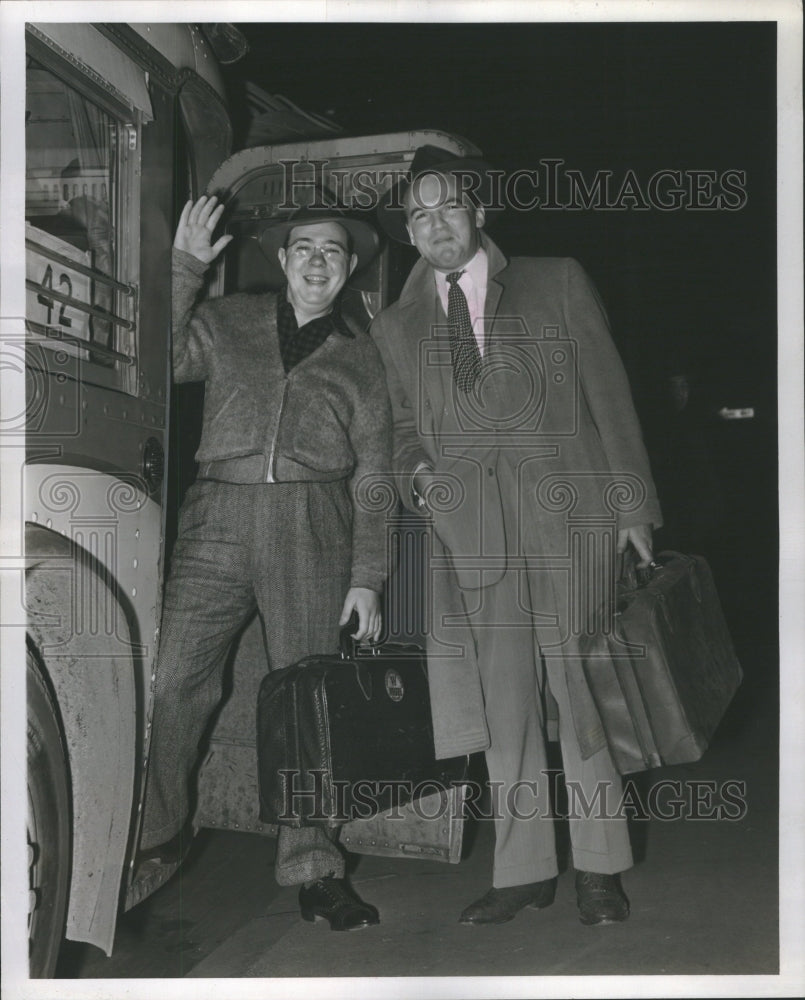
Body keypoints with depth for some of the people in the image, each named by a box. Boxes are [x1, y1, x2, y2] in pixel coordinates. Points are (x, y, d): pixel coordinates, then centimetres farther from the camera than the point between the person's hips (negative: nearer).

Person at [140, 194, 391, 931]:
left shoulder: (359, 355, 15)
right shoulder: (228, 323, 16)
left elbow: (372, 472, 12)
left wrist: (366, 577, 4)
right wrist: (184, 266, -3)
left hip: (311, 526, 0)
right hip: (219, 522, 0)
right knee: (172, 680, -6)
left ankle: (313, 869, 4)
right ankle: (157, 835, 14)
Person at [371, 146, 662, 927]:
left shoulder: (557, 284, 9)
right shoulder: (395, 328, 16)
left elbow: (609, 394, 6)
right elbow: (404, 428, 22)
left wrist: (633, 505, 1)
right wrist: (416, 476, -1)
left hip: (567, 518, -2)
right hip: (470, 533, 2)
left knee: (579, 693, -1)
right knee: (503, 704, 2)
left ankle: (599, 868, 11)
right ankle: (523, 870, 11)